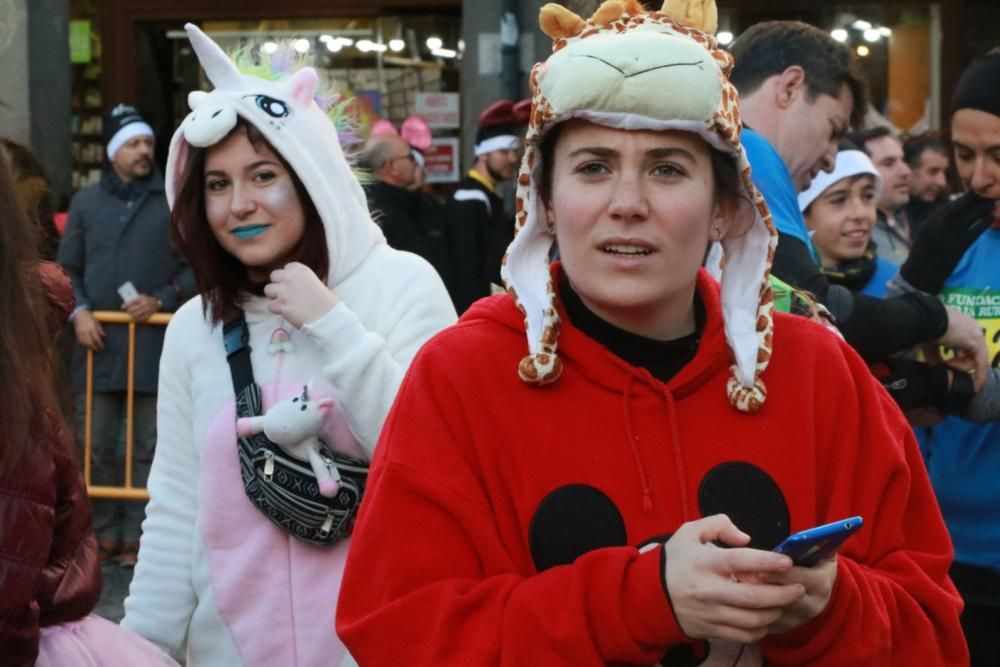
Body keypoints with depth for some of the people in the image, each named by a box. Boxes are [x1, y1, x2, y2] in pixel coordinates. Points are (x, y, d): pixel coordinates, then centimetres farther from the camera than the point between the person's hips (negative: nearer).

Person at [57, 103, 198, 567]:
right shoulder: (86, 202, 11)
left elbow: (196, 267, 5)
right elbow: (67, 267, 13)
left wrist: (162, 300, -9)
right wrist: (79, 311, -3)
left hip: (155, 341, -2)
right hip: (99, 339, 2)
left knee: (148, 447, 2)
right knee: (95, 445, 2)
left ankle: (137, 536, 10)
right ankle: (105, 532, 13)